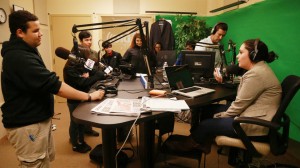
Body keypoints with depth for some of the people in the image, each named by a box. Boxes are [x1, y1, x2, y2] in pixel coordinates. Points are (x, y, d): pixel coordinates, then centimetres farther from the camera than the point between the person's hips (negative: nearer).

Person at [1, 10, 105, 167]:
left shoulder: (23, 51, 10)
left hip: (38, 119, 10)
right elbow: (54, 85, -30)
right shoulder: (19, 58, -26)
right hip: (27, 125, -10)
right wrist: (89, 96, -23)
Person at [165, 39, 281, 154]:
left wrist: (222, 117, -5)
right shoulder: (258, 69, 12)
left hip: (256, 124, -10)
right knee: (210, 109, 8)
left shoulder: (257, 74, -21)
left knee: (207, 124, -8)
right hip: (251, 114, 10)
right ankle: (203, 142, 15)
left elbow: (240, 104, -19)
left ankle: (186, 145, 19)